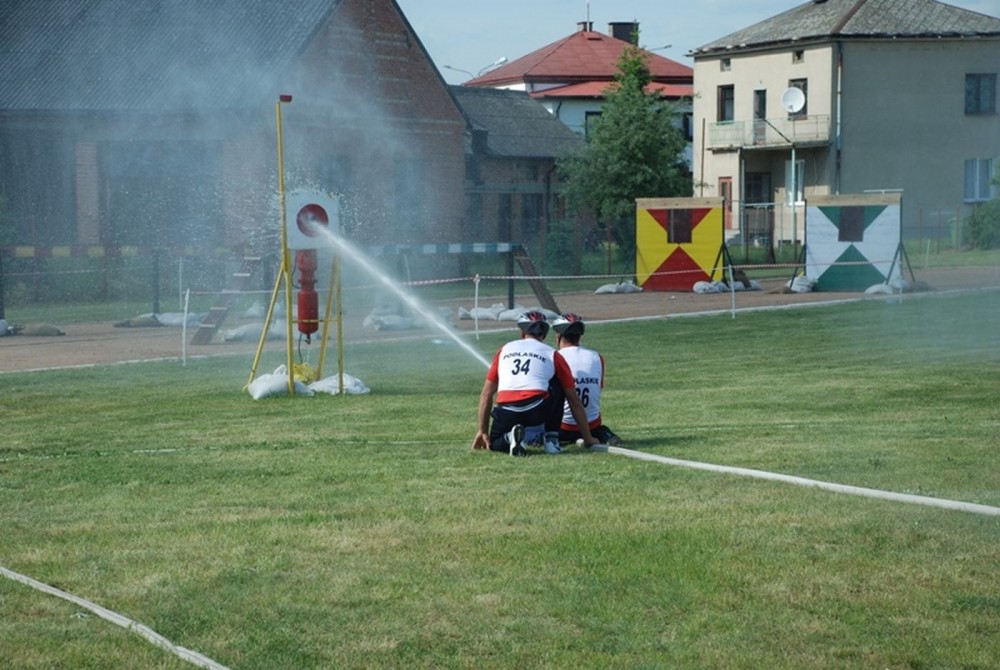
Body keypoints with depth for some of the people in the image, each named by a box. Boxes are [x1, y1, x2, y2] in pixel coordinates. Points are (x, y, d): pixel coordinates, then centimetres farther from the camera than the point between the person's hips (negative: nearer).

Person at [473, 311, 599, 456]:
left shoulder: (504, 350, 23)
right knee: (557, 386, 29)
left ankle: (510, 438, -5)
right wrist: (587, 438, 30)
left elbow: (486, 394, 20)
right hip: (539, 412, -1)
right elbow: (574, 402, 22)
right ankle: (552, 440, 18)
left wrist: (483, 431, 26)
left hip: (506, 414, 1)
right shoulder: (553, 355, 19)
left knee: (495, 443, 30)